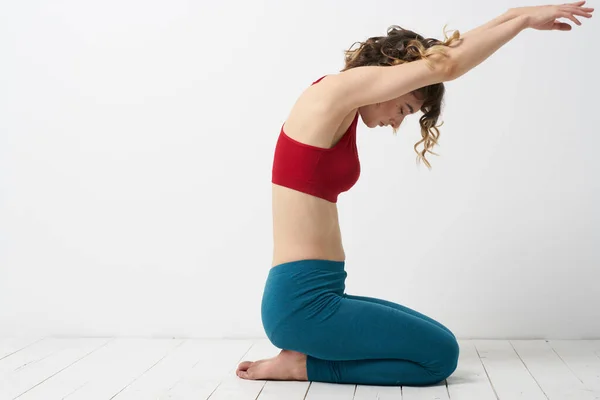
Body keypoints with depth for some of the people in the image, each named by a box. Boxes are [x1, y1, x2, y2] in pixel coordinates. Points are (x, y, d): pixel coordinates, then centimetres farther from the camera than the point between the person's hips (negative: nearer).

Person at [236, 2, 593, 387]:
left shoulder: (342, 109, 13)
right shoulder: (336, 88, -13)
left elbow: (441, 54, 18)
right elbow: (445, 65, -14)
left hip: (314, 295, 10)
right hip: (302, 301, -10)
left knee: (436, 340, 18)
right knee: (440, 354, -3)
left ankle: (305, 351, 10)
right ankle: (303, 364, -2)